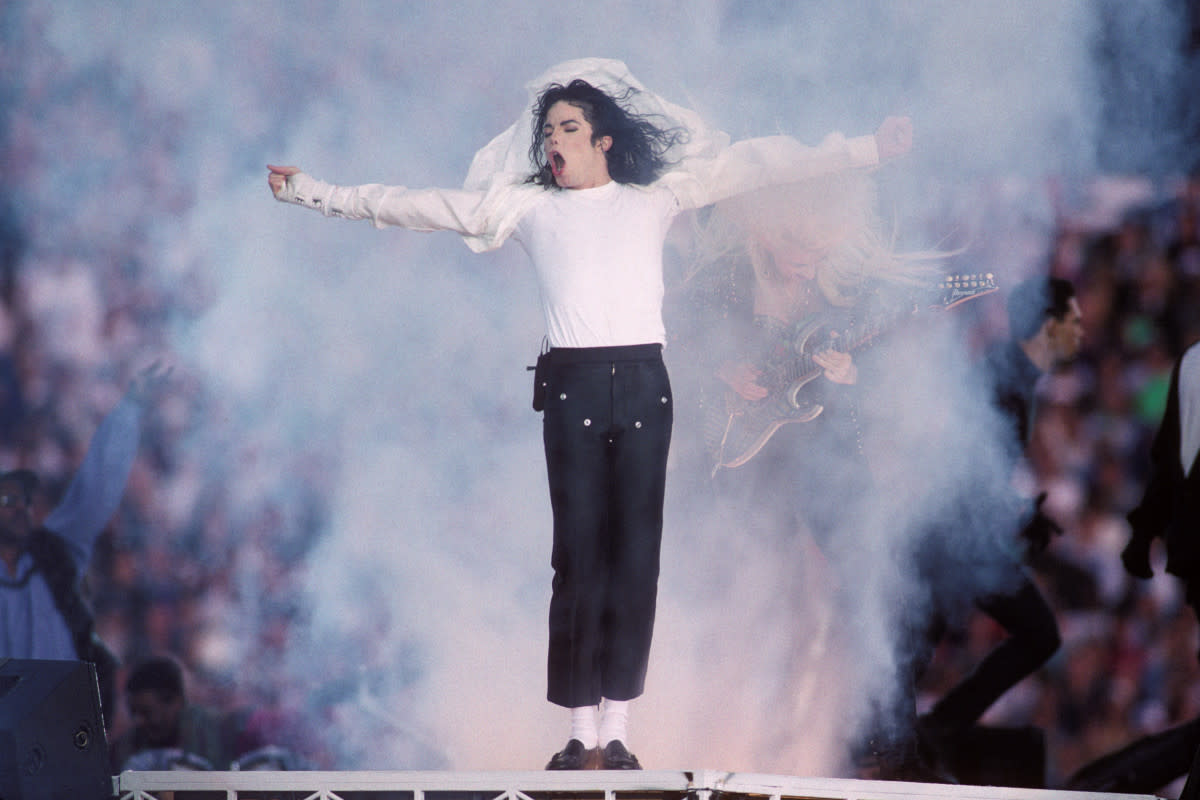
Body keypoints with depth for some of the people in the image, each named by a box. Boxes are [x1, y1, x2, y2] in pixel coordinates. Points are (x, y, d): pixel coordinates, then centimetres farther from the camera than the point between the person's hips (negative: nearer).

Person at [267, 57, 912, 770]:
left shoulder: (655, 199, 15)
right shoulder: (526, 206, 15)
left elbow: (752, 166, 14)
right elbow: (413, 207, 16)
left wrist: (868, 149, 12)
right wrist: (313, 193, 14)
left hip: (643, 383, 0)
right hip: (573, 387, 0)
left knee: (636, 556, -4)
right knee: (578, 556, -5)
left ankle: (617, 730, -2)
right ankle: (582, 731, -4)